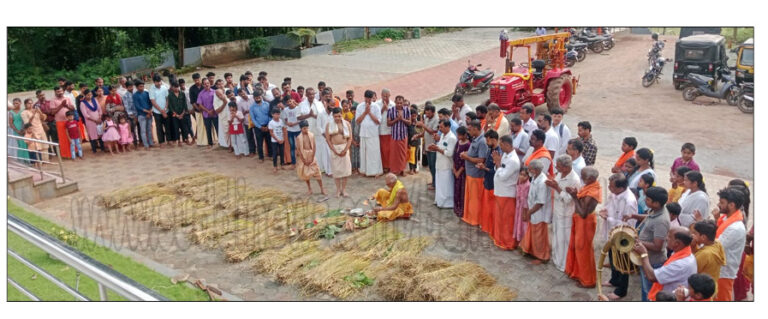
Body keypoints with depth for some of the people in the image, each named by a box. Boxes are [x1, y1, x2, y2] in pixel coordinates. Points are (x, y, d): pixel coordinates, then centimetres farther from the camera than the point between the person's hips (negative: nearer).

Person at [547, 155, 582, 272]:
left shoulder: (574, 180, -29)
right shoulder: (560, 173, -5)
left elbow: (568, 199, -26)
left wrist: (556, 187, -28)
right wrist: (552, 184, -12)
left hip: (566, 214, -8)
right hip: (557, 210, 8)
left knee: (563, 239, 5)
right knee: (556, 236, 23)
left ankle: (563, 265, 22)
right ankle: (556, 258, 42)